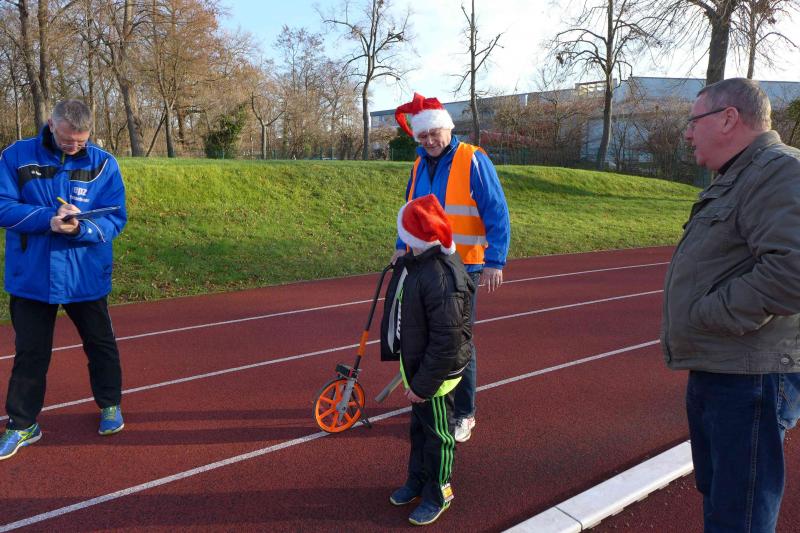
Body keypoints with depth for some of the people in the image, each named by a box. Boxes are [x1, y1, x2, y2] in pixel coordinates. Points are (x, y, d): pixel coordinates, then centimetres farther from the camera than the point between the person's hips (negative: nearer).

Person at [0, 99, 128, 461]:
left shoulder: (104, 164, -6)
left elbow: (115, 218, -8)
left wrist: (82, 229, -27)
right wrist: (47, 219, -26)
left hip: (87, 276, 0)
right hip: (31, 276, 0)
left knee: (100, 344, 16)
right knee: (30, 352, 12)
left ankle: (110, 405, 38)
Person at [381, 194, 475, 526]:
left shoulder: (442, 278, -32)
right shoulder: (414, 262, -2)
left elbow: (447, 341, -29)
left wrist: (424, 384, -22)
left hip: (435, 372, -9)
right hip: (415, 362, 9)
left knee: (437, 433, 13)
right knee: (419, 426, 25)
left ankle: (438, 493, 35)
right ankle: (417, 480, 47)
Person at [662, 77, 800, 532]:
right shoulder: (736, 178, 17)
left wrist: (708, 315, -20)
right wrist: (690, 337, 11)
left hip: (749, 378, -10)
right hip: (712, 370, 10)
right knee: (715, 493, 25)